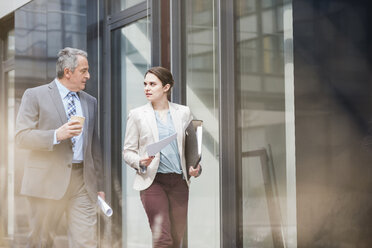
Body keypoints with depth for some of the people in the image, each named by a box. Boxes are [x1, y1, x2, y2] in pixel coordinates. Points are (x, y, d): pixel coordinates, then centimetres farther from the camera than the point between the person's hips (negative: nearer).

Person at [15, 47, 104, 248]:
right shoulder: (35, 96, 2)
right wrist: (56, 135, -19)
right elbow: (21, 137, -6)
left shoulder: (90, 102, 17)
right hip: (48, 181, -4)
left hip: (83, 181, 4)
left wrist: (100, 185, 16)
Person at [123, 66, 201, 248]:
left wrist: (195, 166, -3)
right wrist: (140, 162, -16)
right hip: (153, 181, -3)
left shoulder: (183, 112, 9)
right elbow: (128, 151, 5)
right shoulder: (137, 115, 3)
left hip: (179, 181, 3)